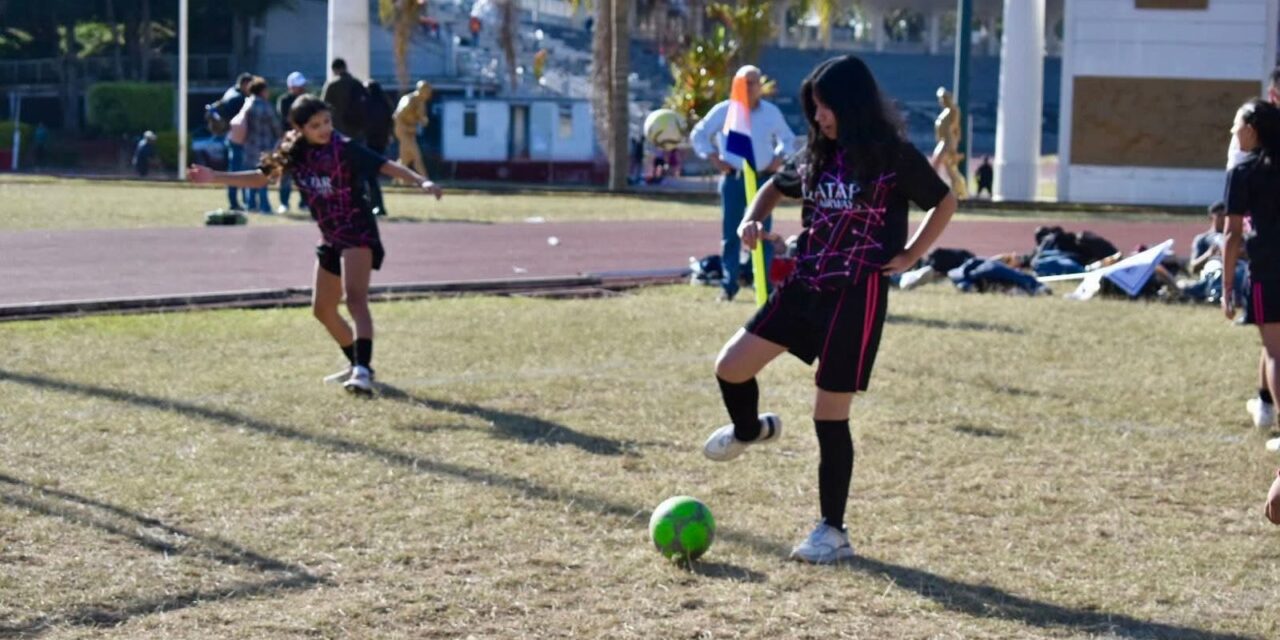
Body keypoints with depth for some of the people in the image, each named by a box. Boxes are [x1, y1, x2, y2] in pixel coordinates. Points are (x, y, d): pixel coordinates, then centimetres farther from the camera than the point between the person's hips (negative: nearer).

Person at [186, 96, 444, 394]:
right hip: (331, 238, 8)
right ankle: (357, 364, 32)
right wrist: (214, 177, 10)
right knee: (323, 309, 15)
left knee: (355, 298, -26)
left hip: (358, 233, -8)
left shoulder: (344, 148, -15)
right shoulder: (294, 153, 1)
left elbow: (387, 166, -24)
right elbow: (261, 177, 14)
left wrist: (421, 181, -40)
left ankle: (363, 370, -37)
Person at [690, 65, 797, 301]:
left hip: (762, 179, 1)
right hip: (733, 180, -1)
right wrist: (713, 158, -1)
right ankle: (729, 285, 7)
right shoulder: (723, 111, 1)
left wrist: (779, 158, 4)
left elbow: (788, 139, 21)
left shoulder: (772, 113, 7)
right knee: (730, 234, 1)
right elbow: (698, 134, 9)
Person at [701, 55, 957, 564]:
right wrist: (754, 219, 4)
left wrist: (909, 256, -5)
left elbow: (944, 203, 4)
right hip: (803, 286, 6)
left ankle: (833, 531, 9)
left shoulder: (894, 156, -7)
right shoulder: (817, 155, 8)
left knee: (830, 416, -4)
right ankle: (751, 430, 34)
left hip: (857, 295, -6)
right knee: (731, 367, -1)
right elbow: (777, 186, 25)